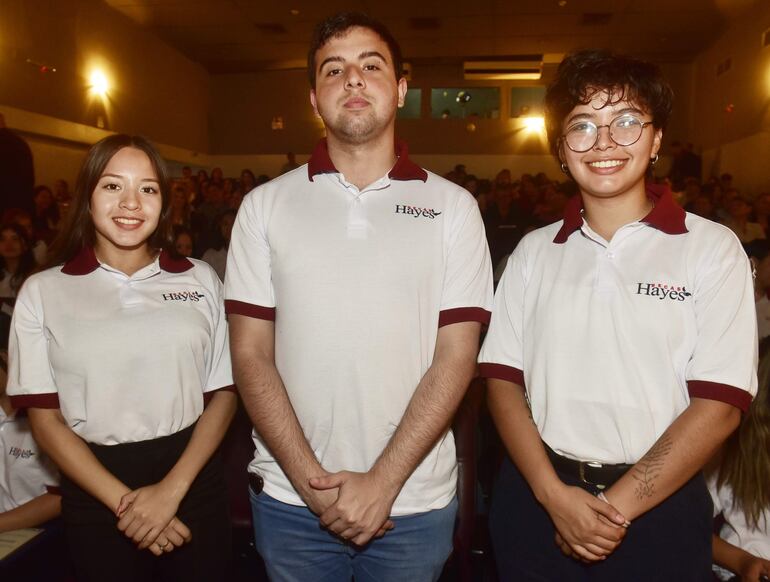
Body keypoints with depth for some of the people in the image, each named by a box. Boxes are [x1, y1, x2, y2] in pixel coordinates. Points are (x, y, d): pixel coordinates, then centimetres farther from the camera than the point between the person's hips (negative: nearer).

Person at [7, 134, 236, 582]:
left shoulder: (200, 279, 1)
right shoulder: (43, 292, 0)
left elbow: (224, 393, 0)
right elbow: (45, 418, -2)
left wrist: (171, 490, -11)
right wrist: (125, 502, -11)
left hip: (195, 481, 1)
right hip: (95, 491, -1)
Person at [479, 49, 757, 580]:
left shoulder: (712, 249, -4)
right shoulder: (534, 252, 2)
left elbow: (720, 404, -9)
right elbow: (503, 380, -1)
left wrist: (618, 506, -12)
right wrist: (554, 494, -12)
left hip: (658, 510, -1)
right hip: (537, 503, 2)